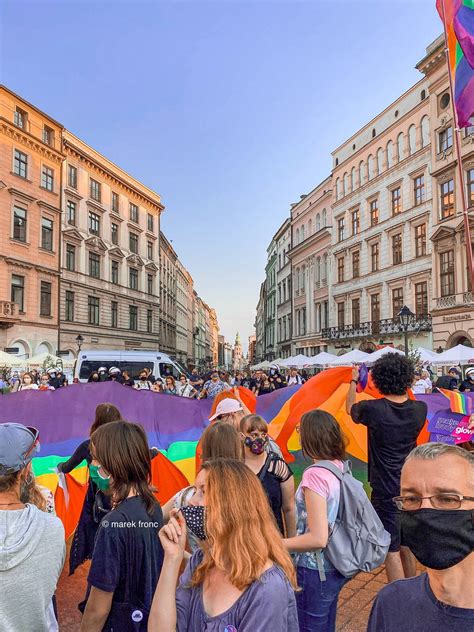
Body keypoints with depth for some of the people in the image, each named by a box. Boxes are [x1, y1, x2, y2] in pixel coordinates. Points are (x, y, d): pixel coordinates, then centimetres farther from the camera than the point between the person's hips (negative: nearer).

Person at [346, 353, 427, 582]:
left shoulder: (373, 409, -19)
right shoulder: (420, 409, -9)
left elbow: (350, 408, 4)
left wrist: (354, 380, 16)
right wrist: (403, 387, 20)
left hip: (386, 491, -5)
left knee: (391, 550, 6)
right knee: (406, 546, 24)